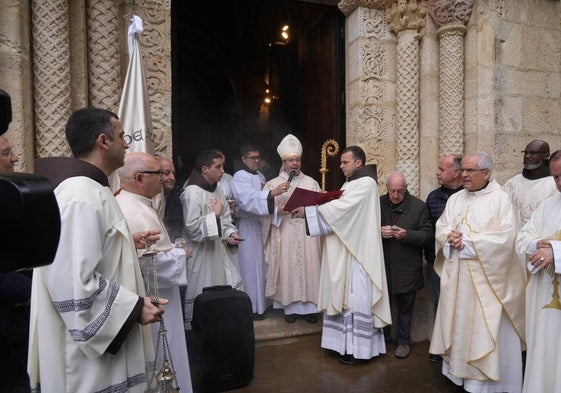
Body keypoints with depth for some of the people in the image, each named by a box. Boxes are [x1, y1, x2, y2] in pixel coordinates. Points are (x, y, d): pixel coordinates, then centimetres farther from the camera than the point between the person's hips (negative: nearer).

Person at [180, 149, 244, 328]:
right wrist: (215, 214, -16)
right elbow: (192, 227, -21)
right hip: (201, 254, -8)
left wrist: (231, 234, -4)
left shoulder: (217, 190, 9)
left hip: (220, 251, 8)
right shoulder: (192, 192, -15)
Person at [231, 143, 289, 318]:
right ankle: (251, 306, 9)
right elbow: (247, 200, -29)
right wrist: (272, 192, -39)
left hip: (262, 224, 7)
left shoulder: (260, 176, 14)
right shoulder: (239, 177, -11)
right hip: (247, 227, -7)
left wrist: (268, 191, 0)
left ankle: (262, 302, 23)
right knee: (250, 267, -2)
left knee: (262, 265, 11)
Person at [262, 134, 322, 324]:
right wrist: (278, 211, -17)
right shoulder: (272, 184, 6)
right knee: (287, 269, 2)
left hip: (307, 233, 1)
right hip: (284, 235, -1)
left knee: (309, 267, 1)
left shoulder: (311, 183, 10)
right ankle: (290, 307, 17)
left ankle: (309, 306, 15)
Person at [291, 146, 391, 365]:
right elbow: (341, 210, 13)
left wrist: (308, 211, -21)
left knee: (357, 296, -2)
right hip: (345, 250, 9)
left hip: (357, 251, -9)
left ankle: (359, 348, 10)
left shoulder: (366, 183, -12)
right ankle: (347, 342, 23)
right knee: (345, 295, 13)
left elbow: (341, 208, -21)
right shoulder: (352, 183, 18)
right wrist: (311, 210, -2)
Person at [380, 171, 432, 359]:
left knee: (405, 306, 13)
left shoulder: (419, 206, -4)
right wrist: (379, 231, -15)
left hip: (407, 268, -1)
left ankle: (403, 341, 31)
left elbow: (428, 235, -5)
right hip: (382, 266, 2)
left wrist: (407, 235, -22)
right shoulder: (378, 204, 1)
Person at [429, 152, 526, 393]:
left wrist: (466, 240, -16)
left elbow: (505, 238, -16)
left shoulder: (500, 199, -7)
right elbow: (441, 229, 8)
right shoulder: (455, 199, 10)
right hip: (456, 276, 6)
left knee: (485, 328, 4)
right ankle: (458, 369, 28)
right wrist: (450, 237, -14)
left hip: (486, 278, -5)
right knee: (458, 321, 14)